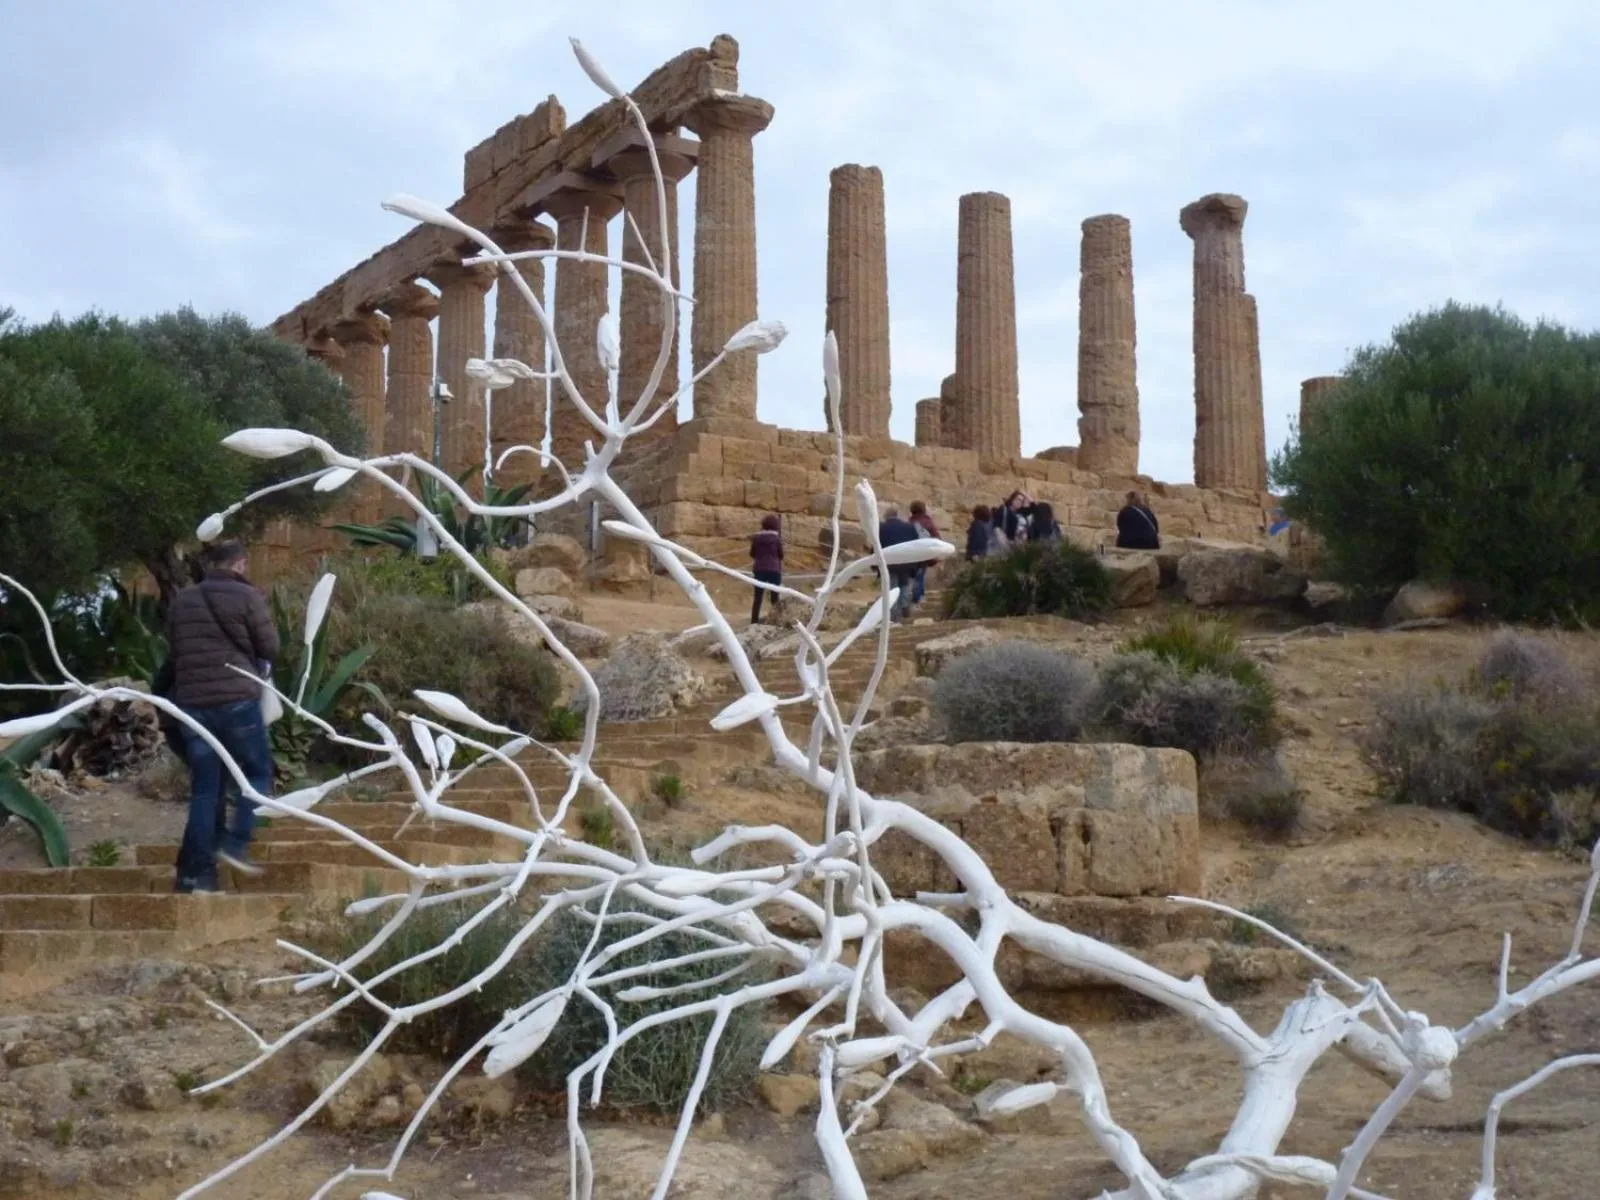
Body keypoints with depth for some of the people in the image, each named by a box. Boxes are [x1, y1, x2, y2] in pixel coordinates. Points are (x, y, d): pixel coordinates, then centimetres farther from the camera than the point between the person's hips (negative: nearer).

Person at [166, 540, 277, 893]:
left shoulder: (181, 600, 13)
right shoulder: (247, 596, -4)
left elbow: (173, 652, 19)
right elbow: (269, 647, -1)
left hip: (191, 702, 5)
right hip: (237, 699, -5)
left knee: (204, 788, 8)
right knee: (258, 772, 11)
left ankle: (197, 872, 4)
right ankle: (235, 843, -6)